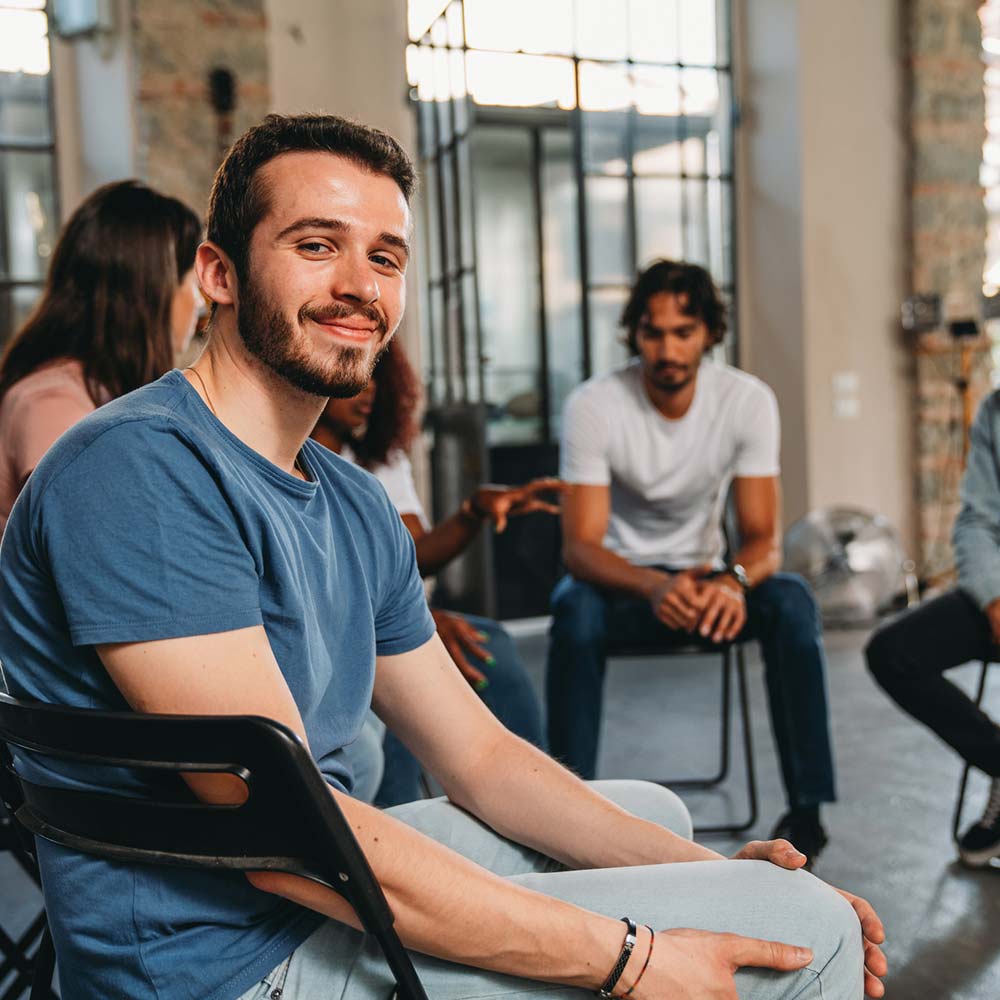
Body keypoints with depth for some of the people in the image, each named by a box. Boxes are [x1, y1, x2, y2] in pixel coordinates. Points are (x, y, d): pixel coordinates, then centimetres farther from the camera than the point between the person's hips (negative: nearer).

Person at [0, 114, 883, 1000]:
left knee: (655, 813, 25)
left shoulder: (355, 504, 8)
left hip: (320, 885, 9)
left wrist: (719, 875, -2)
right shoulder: (139, 467, -21)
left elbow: (479, 755, 9)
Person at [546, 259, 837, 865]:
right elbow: (580, 548, -22)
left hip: (705, 576, 2)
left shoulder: (749, 400, -10)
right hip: (622, 579, -2)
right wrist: (653, 586, -43)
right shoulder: (594, 406, -17)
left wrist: (733, 580, -38)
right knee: (575, 609, -36)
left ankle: (807, 810, -20)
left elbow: (764, 536, -13)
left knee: (792, 601, -28)